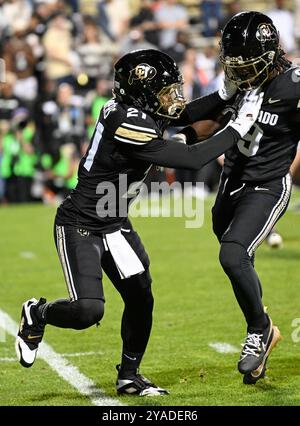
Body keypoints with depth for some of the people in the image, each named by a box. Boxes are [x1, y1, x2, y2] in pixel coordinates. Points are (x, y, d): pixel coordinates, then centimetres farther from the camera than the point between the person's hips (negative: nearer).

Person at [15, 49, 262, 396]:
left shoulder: (131, 107, -5)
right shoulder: (130, 127, -30)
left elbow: (183, 115, 12)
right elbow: (192, 159, -27)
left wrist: (226, 93, -3)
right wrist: (238, 128, -19)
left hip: (114, 225, 9)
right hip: (79, 227, -9)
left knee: (140, 298, 7)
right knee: (88, 310, -16)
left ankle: (128, 376, 22)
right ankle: (37, 315, 15)